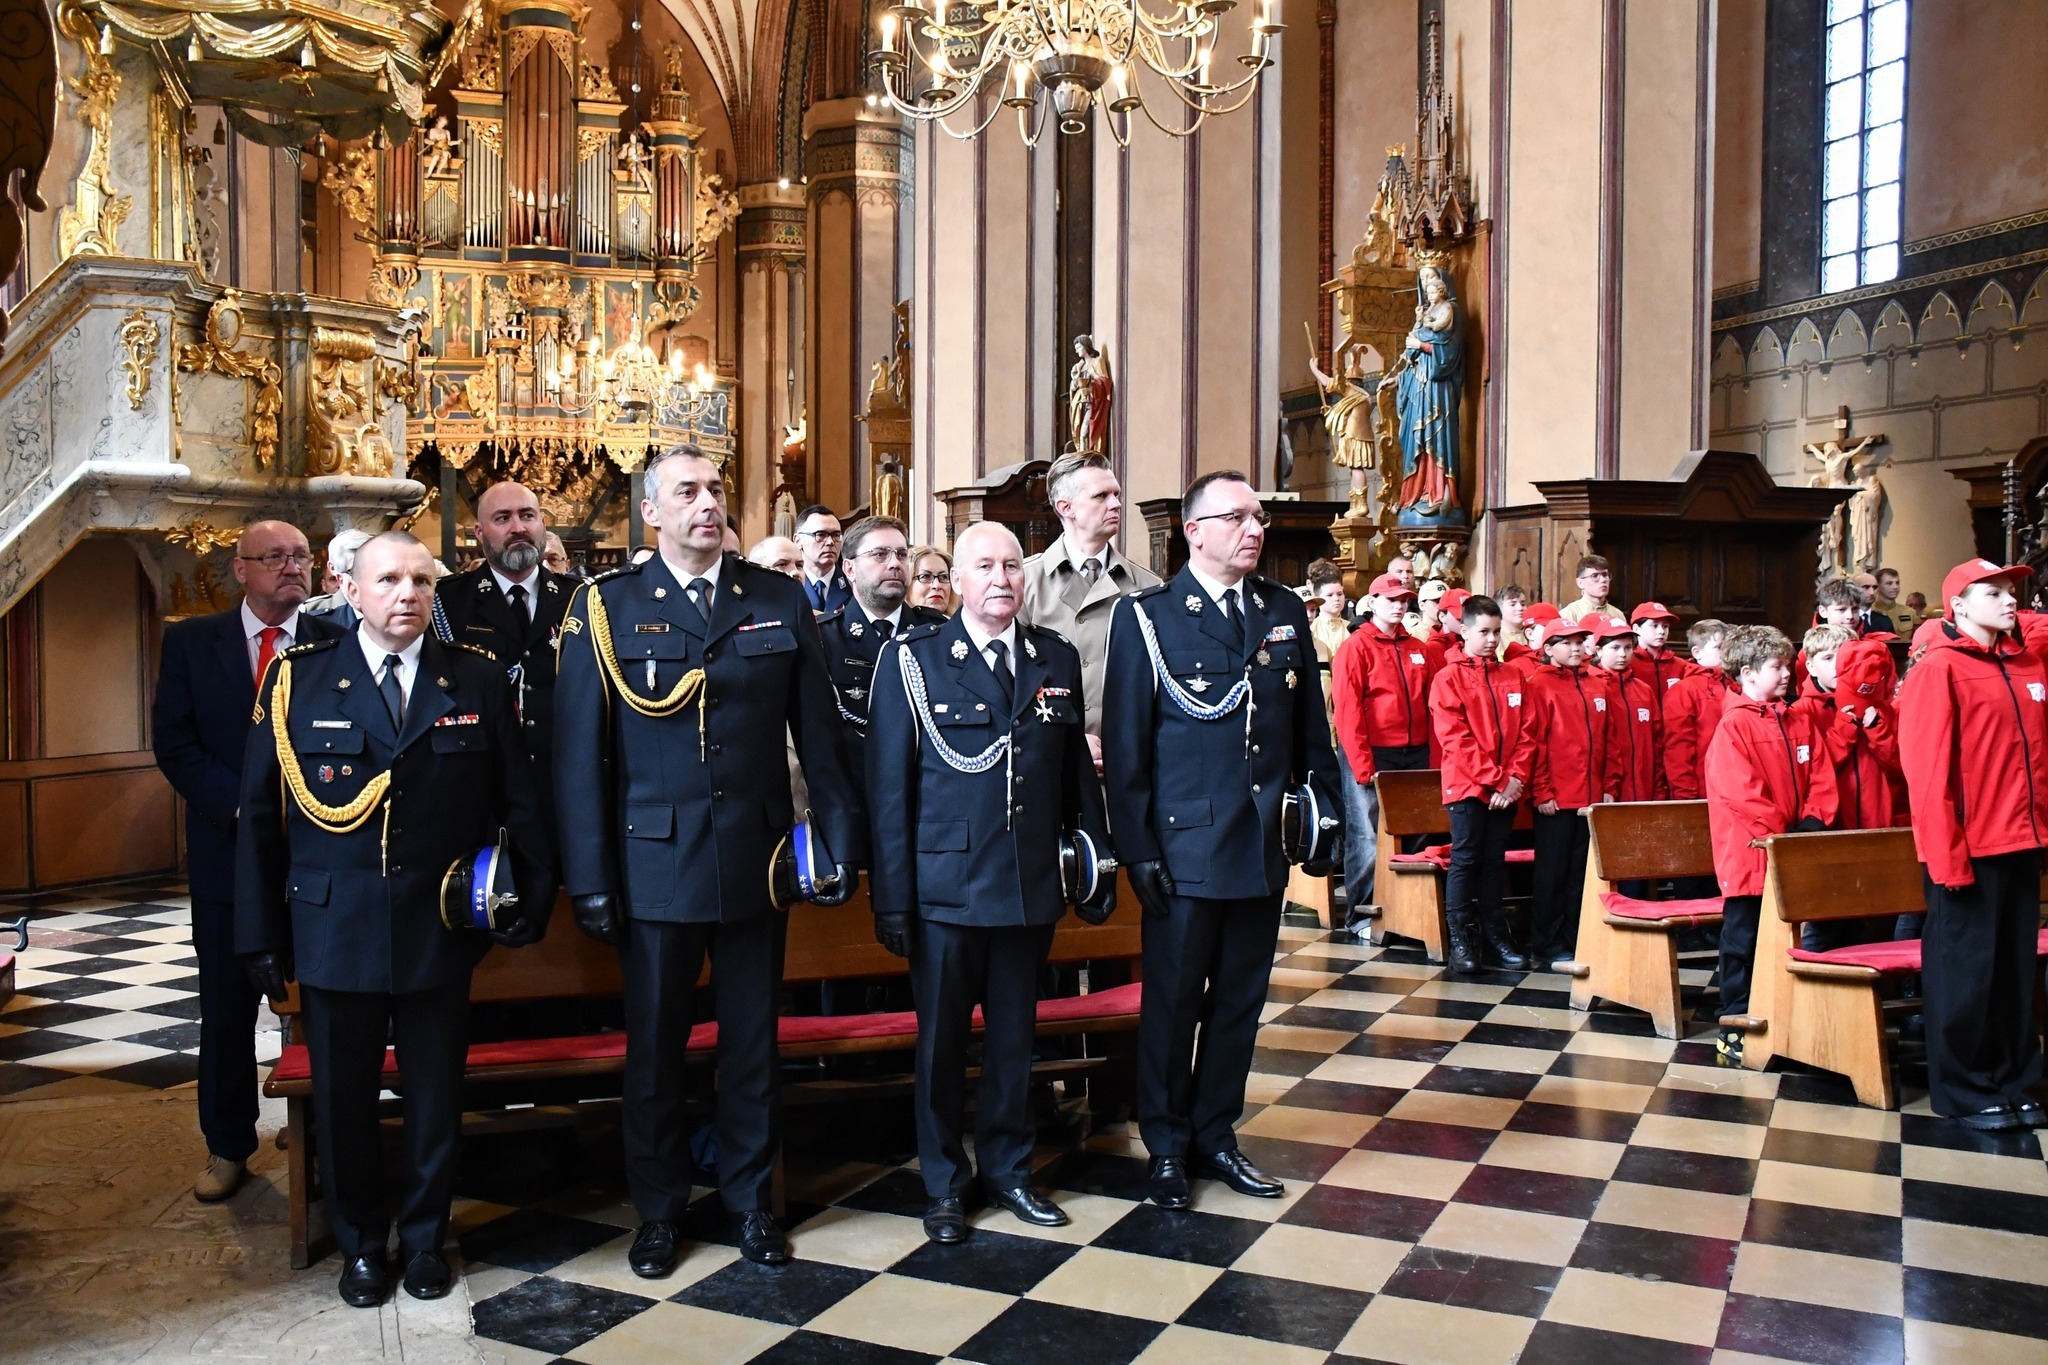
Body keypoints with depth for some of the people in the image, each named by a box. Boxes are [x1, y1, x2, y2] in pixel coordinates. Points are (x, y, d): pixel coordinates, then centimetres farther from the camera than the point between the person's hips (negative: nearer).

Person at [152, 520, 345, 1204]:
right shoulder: (191, 642, 4)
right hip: (227, 849, 1)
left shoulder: (337, 644, 1)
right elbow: (173, 742, -2)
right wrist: (243, 805, -13)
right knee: (227, 1007, 9)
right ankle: (227, 1147, 24)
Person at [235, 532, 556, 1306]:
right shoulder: (299, 679, -1)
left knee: (436, 1095, 12)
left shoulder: (479, 681, 2)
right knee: (343, 1098, 12)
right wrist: (260, 934, -1)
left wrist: (533, 898, 1)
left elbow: (518, 804, 5)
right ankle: (360, 1245, 32)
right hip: (333, 930, 0)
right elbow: (260, 815, 1)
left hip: (440, 931, 1)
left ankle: (425, 1238, 32)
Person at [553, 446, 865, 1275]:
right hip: (654, 864, -1)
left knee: (752, 1042, 13)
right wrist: (588, 878, -8)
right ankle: (658, 1212, 30)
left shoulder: (780, 601, 4)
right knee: (654, 1046, 11)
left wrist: (842, 840, 1)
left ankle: (751, 1200, 30)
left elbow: (819, 734, 5)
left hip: (755, 859, 2)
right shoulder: (607, 608, -2)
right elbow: (578, 751, -4)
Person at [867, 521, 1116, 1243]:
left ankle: (1008, 1168, 33)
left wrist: (1099, 866, 9)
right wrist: (892, 897, -9)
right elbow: (887, 785, -6)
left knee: (1014, 1035, 15)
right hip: (946, 885, -3)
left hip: (1032, 885, 3)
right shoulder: (911, 658, -5)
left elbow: (1078, 772, 10)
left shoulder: (1057, 658, 7)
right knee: (942, 1039, 10)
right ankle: (943, 1184, 27)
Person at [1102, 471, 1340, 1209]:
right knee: (1173, 1001, 7)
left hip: (1264, 845, 4)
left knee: (1240, 999, 13)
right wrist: (1138, 850, -10)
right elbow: (1124, 742, -7)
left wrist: (1324, 816, 8)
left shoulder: (1285, 612, 8)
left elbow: (1311, 728, 12)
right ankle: (1165, 1145, 24)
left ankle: (1215, 1134, 30)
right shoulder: (1145, 616, -5)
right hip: (1184, 846, -4)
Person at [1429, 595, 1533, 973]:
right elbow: (1455, 739, -11)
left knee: (1494, 861, 10)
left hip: (1506, 789, 4)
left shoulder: (1512, 677, 11)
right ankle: (1460, 940, 3)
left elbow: (1526, 733, 7)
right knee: (1465, 860, -2)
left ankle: (1494, 937, 16)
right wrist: (1492, 780, -14)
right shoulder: (1449, 678, -3)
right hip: (1467, 786, -4)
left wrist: (1515, 778, -6)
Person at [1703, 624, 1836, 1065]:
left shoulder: (1800, 723, 11)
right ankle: (1734, 1027, 8)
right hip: (1749, 853, -7)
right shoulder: (1733, 725, -10)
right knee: (1742, 942, 1)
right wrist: (1780, 831, -18)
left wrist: (1812, 822, -6)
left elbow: (1820, 778, 9)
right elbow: (1741, 790, -18)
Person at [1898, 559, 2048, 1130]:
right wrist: (1947, 854, -16)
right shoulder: (1939, 670, -7)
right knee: (1965, 970, 3)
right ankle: (1964, 1091, 15)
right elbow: (1927, 768, -13)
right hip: (1968, 848, -6)